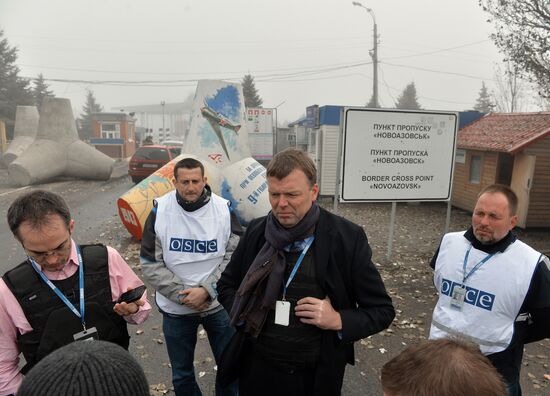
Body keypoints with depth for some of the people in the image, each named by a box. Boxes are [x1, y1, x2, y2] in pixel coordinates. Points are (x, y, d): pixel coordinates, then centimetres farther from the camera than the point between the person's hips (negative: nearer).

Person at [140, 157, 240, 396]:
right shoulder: (160, 211, -12)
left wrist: (206, 290, -20)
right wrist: (183, 295, -15)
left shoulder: (224, 209, -12)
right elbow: (150, 264, -9)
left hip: (218, 304, 0)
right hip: (175, 308, 0)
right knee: (182, 374, 19)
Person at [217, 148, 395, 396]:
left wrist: (338, 320, -22)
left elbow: (382, 310, -7)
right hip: (256, 369, 3)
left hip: (315, 376, -2)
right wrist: (240, 311, -9)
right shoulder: (256, 232, -4)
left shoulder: (347, 237, -14)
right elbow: (226, 285, 10)